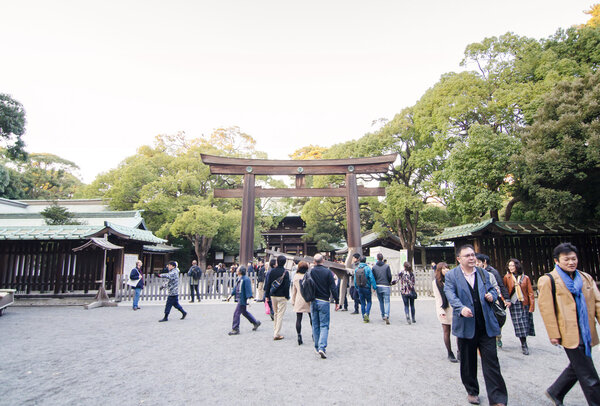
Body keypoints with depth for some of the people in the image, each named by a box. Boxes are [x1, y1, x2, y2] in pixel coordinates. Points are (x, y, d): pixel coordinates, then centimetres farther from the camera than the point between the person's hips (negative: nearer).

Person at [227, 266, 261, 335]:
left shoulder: (246, 279, -19)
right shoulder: (238, 279, 10)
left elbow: (248, 289, -21)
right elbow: (236, 288, 22)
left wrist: (249, 298, -24)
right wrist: (231, 295, 25)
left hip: (243, 299, -10)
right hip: (239, 299, 10)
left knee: (236, 313, -4)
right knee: (244, 312, 20)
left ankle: (235, 329, 8)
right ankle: (256, 323, 33)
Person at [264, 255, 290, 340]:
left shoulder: (272, 271, 2)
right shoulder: (285, 272, -11)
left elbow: (268, 284, 4)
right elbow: (287, 286, -12)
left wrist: (267, 295, 10)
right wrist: (287, 296, -3)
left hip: (273, 295, 5)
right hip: (282, 296, -5)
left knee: (276, 313, 19)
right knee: (280, 315, 2)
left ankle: (275, 331, 28)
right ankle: (277, 334, 2)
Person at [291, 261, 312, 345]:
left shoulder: (295, 277, 0)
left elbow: (294, 290, 7)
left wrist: (293, 301, 15)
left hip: (298, 300, 1)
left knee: (298, 319, 4)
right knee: (311, 317, 14)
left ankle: (299, 336, 0)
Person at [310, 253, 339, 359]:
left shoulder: (311, 272, -2)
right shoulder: (327, 272, -9)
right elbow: (333, 288, -9)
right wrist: (337, 301, -2)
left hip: (313, 301, 3)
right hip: (324, 301, -3)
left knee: (315, 325, 13)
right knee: (324, 325, 2)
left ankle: (317, 347, 20)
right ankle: (322, 347, -11)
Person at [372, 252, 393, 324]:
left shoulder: (374, 267, 1)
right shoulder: (387, 266, -4)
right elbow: (390, 276, -4)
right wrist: (389, 283, 14)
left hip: (378, 286, 2)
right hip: (386, 286, -2)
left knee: (381, 302, 16)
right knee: (387, 302, -1)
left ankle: (383, 316, 24)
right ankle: (386, 315, -19)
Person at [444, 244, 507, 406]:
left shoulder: (483, 274, 10)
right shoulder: (451, 276, -3)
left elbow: (492, 289, 20)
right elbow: (451, 295, -16)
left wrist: (492, 295, -4)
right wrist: (461, 308, -33)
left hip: (486, 324, 2)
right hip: (466, 325, -2)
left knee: (491, 362, 2)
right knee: (467, 362, 12)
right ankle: (472, 392, 31)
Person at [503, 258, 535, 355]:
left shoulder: (525, 278, 2)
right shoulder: (507, 277, 1)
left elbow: (530, 292, 2)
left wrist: (532, 306, -3)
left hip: (524, 304, 1)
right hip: (513, 304, -1)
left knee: (525, 324, 6)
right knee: (519, 325, -3)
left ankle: (524, 343, 25)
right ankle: (524, 345, 5)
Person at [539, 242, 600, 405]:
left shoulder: (586, 278, 10)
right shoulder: (548, 280, -9)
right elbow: (545, 308, -10)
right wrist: (554, 334, -12)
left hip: (586, 333, 7)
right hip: (569, 333, -7)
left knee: (577, 368, 18)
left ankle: (555, 392, 37)